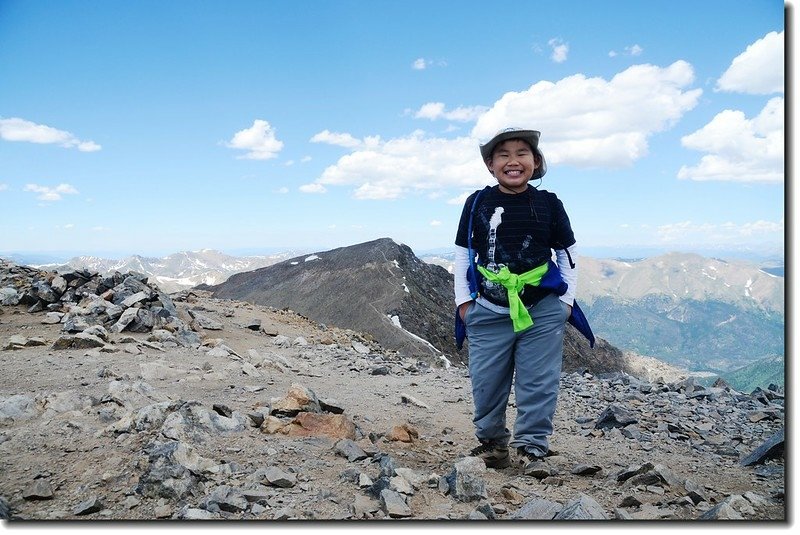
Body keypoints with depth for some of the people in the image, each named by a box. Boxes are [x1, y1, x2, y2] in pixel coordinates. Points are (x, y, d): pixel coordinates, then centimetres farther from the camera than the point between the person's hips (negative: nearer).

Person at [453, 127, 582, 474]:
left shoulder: (548, 203, 1)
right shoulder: (477, 203, 1)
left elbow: (567, 253, 9)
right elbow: (463, 254, 7)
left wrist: (567, 300, 5)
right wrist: (463, 300, 3)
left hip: (543, 311, 0)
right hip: (488, 312, 1)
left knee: (538, 382, 2)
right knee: (486, 382, 7)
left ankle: (532, 446, 14)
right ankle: (492, 442, 24)